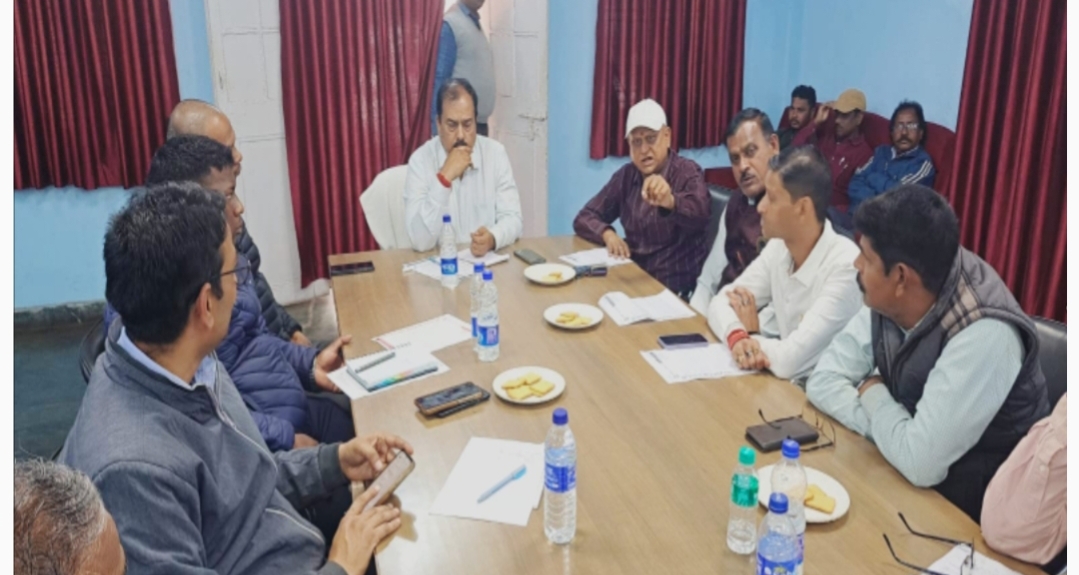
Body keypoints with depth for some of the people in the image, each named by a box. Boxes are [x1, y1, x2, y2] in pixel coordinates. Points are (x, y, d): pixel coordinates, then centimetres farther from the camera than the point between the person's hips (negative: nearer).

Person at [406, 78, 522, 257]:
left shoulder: (496, 153, 1)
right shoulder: (420, 160, -6)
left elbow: (512, 218, -1)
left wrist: (493, 238, -22)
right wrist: (444, 177, -20)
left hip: (489, 259, 3)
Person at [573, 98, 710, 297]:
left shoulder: (687, 172, -9)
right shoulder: (625, 176, 7)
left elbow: (701, 212, -30)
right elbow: (584, 218, 11)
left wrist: (670, 201, -52)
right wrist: (607, 234, -10)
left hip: (677, 288, -5)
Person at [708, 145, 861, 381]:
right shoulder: (778, 246, -3)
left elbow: (791, 361, -28)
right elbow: (721, 302, 0)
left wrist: (752, 335, -9)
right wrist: (738, 337, -19)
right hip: (787, 387, 6)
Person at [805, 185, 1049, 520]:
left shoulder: (983, 336, -30)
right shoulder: (887, 304, -10)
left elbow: (920, 463, -32)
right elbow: (823, 381, -5)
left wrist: (873, 395, -15)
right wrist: (889, 430, -20)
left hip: (970, 510, -6)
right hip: (903, 478, 6)